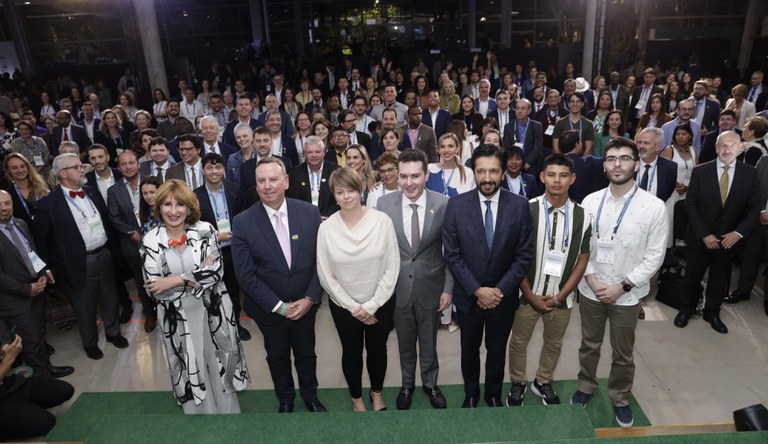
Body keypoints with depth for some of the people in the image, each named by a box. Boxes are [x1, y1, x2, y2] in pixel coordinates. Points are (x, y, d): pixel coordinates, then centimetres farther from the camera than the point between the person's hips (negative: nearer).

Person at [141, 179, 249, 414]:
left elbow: (216, 272, -15)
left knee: (219, 364, 16)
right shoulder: (150, 241, -8)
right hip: (178, 318, 0)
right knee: (191, 370, 16)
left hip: (213, 311, 0)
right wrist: (199, 274, -15)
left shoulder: (205, 230, -9)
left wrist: (177, 280, -21)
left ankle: (226, 408, 39)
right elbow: (154, 289, -12)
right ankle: (199, 410, 40)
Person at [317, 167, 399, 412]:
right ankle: (356, 397, 46)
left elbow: (392, 268, -12)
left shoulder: (382, 221, -17)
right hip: (344, 306, 0)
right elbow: (326, 275, -8)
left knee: (377, 349, 20)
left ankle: (377, 392, 47)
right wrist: (353, 307, -10)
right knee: (351, 352, 20)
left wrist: (371, 305, -13)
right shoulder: (326, 228, -13)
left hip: (380, 303, 0)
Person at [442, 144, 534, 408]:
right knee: (469, 349, 19)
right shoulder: (456, 205, -12)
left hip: (504, 295, 0)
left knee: (497, 350, 19)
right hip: (468, 295, 0)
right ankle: (470, 394, 44)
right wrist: (477, 290, -16)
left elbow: (524, 255, -8)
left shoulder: (519, 206, -10)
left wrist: (500, 290, -15)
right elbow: (452, 255, -11)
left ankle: (494, 395, 45)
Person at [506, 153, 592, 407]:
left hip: (562, 297, 2)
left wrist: (559, 297, -7)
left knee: (554, 344, 20)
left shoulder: (582, 216, -8)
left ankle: (543, 382, 45)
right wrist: (531, 296, -10)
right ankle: (518, 384, 39)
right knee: (519, 342, 14)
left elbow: (582, 261, -1)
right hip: (528, 294, -2)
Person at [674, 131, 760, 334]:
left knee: (719, 278, 15)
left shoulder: (750, 173, -4)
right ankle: (686, 309, 32)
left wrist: (738, 232, -14)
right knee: (693, 276, 12)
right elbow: (690, 205, -8)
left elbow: (754, 208, -2)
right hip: (701, 238, -1)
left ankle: (712, 312, 34)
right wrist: (704, 234, -14)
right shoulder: (701, 171, -8)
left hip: (729, 239, 1)